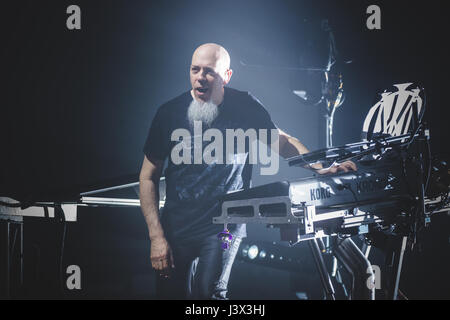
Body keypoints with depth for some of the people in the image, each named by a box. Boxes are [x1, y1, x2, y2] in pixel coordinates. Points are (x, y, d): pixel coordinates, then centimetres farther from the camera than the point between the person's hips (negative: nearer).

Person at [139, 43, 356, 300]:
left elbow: (283, 141, 8)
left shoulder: (245, 107, -6)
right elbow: (149, 177, 0)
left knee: (207, 291, -21)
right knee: (170, 292, 7)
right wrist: (156, 236, -6)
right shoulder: (171, 113, -6)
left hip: (224, 224, -2)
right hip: (176, 226, 2)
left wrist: (321, 167, -11)